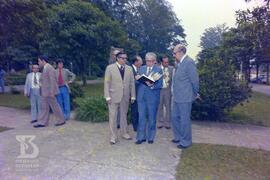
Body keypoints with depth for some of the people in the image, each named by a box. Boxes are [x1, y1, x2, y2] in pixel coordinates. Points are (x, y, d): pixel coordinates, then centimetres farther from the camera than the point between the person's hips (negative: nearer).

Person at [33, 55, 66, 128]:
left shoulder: (49, 68, -15)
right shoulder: (45, 68, 15)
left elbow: (53, 81, -20)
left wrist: (52, 92, -23)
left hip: (49, 92, -10)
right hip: (44, 92, 10)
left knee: (55, 106, 0)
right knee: (44, 107, 9)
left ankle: (61, 120, 13)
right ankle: (42, 122, 14)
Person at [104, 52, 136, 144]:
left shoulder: (129, 68, 6)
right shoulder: (110, 68, -3)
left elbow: (132, 83, 6)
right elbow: (107, 83, -5)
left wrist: (133, 96, 2)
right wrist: (107, 96, -10)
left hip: (125, 97, 3)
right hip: (114, 96, -3)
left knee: (124, 115, 14)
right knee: (113, 116, 2)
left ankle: (124, 133, 29)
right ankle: (113, 136, 14)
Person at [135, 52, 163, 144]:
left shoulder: (159, 69, 0)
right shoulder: (141, 68, 12)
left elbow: (160, 84, -6)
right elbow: (138, 82, 12)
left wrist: (152, 85, -25)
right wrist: (137, 79, -10)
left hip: (152, 96, -3)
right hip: (141, 96, 3)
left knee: (152, 118, 8)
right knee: (141, 117, 7)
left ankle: (150, 137, 24)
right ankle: (141, 137, 18)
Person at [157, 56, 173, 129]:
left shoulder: (171, 69, 3)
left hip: (168, 89, 0)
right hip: (159, 89, 0)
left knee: (168, 106, 5)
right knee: (160, 106, 7)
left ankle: (167, 123, 16)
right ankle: (160, 122, 19)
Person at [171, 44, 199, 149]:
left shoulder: (189, 62, -16)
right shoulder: (179, 63, 11)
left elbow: (194, 80, -13)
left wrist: (195, 94, -2)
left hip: (185, 97, -9)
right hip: (177, 97, 9)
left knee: (184, 120, 3)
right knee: (175, 117, 18)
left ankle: (186, 142, 21)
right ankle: (178, 137, 36)